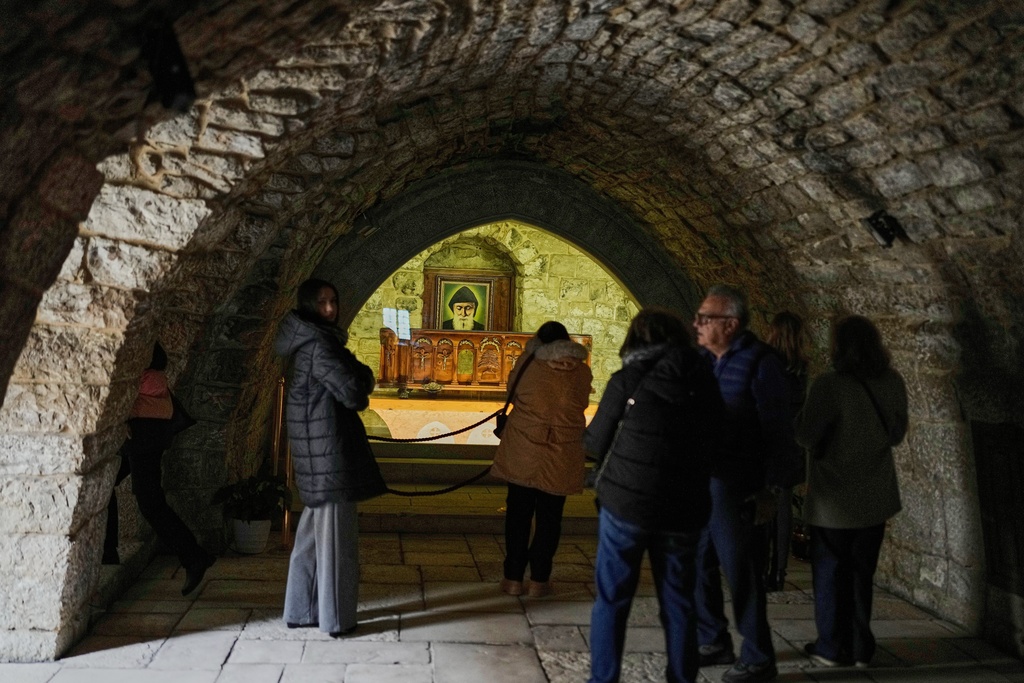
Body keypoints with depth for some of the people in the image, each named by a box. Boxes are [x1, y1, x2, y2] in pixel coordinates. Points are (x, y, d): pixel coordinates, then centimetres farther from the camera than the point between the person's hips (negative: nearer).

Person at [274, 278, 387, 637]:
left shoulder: (321, 341, 15)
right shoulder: (317, 345, -15)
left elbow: (363, 376, 16)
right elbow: (351, 391, -20)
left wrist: (359, 377, -4)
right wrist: (359, 393, -1)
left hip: (319, 447, 10)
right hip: (327, 446, -10)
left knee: (314, 531, 16)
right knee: (335, 534, -1)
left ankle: (301, 611, 26)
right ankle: (336, 618, 10)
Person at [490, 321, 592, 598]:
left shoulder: (527, 365, -4)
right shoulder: (582, 372, -1)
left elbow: (512, 393, 9)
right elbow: (580, 405, 11)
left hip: (523, 451, 0)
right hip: (562, 458, 1)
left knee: (518, 513, 11)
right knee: (549, 517, 11)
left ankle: (513, 578, 15)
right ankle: (539, 580, 16)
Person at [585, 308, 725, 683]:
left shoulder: (628, 380, -8)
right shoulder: (706, 384, 3)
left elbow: (596, 443, -2)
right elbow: (711, 448, 11)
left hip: (624, 504, -3)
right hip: (683, 510, 3)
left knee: (611, 600, 10)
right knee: (678, 603, 16)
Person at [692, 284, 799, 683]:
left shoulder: (759, 363, -11)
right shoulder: (703, 360, 8)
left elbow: (778, 431, -12)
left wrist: (771, 490, -14)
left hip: (736, 488, -7)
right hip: (698, 481, 7)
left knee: (740, 571, 2)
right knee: (698, 565, 14)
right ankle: (714, 642, 32)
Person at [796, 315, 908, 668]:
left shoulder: (829, 385, -21)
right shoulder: (893, 383, -4)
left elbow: (807, 435, -15)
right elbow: (896, 433, 8)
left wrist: (800, 418, 3)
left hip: (835, 499, -5)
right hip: (875, 497, 5)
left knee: (830, 573, 10)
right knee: (861, 573, 17)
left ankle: (832, 648, 19)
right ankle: (861, 648, 24)